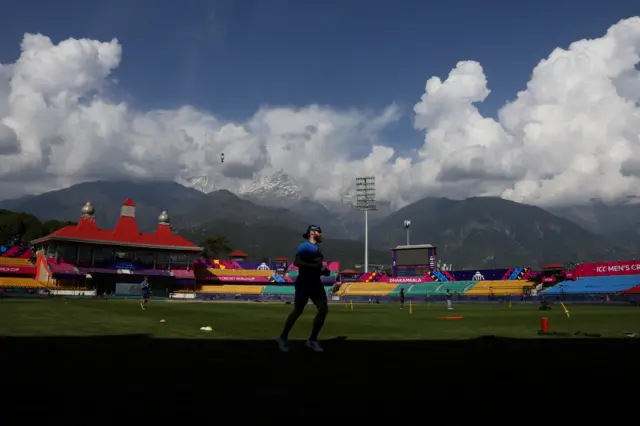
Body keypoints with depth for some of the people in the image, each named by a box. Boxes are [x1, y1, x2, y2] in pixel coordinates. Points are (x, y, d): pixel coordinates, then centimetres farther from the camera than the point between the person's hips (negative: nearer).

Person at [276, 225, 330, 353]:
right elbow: (296, 262, -24)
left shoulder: (317, 248, 17)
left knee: (323, 309, -2)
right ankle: (283, 337, 16)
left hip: (316, 283, 8)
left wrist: (323, 270, 7)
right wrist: (314, 266, -28)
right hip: (304, 284, -8)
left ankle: (312, 340, 7)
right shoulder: (305, 246, -11)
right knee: (297, 311, -2)